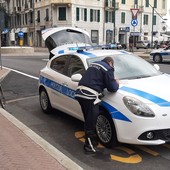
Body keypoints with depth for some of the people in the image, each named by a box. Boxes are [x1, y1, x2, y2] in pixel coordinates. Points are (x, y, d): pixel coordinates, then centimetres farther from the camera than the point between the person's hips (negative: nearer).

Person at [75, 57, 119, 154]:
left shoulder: (94, 64, 24)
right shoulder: (108, 69, -1)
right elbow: (112, 88, -5)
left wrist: (112, 80, 27)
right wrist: (116, 83, 17)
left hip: (80, 93, 9)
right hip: (90, 96, -8)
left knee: (89, 120, 21)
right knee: (91, 122, 2)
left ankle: (92, 140, 35)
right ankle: (90, 146, 11)